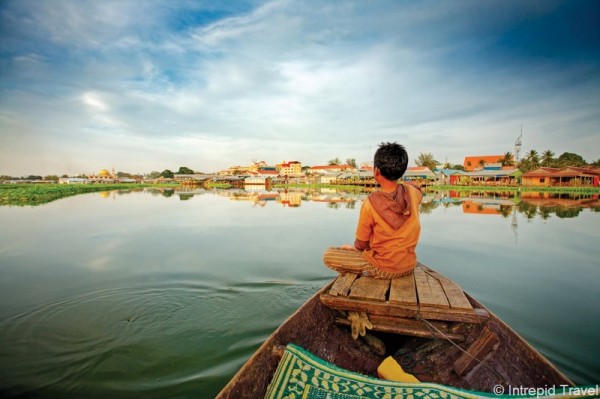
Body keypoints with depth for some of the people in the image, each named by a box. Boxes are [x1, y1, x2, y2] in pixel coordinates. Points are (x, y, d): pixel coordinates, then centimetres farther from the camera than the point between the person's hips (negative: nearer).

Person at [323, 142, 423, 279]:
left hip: (384, 270, -6)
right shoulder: (413, 192, -11)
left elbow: (361, 244, -9)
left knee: (328, 255, 2)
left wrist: (353, 247, 10)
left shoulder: (370, 203, -23)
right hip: (409, 266, 6)